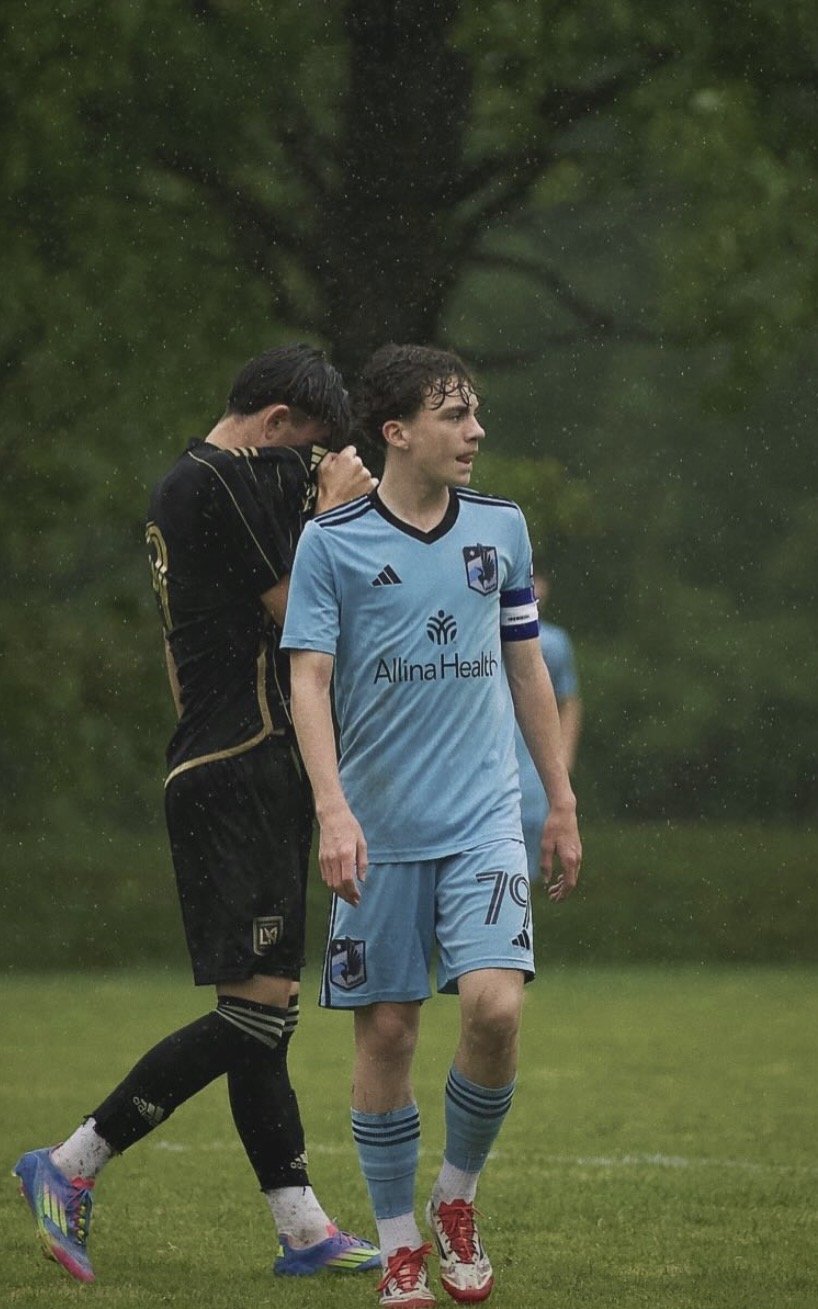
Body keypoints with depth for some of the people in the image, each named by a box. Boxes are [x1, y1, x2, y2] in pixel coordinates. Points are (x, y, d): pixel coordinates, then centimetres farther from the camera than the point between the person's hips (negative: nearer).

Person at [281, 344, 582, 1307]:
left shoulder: (500, 528, 7)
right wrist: (333, 811, -19)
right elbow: (308, 679, -7)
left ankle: (458, 1197, 8)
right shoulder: (332, 541, -4)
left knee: (494, 1004, -16)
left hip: (484, 818, 2)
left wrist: (562, 804, 17)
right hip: (380, 828, -2)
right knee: (386, 1031, 1)